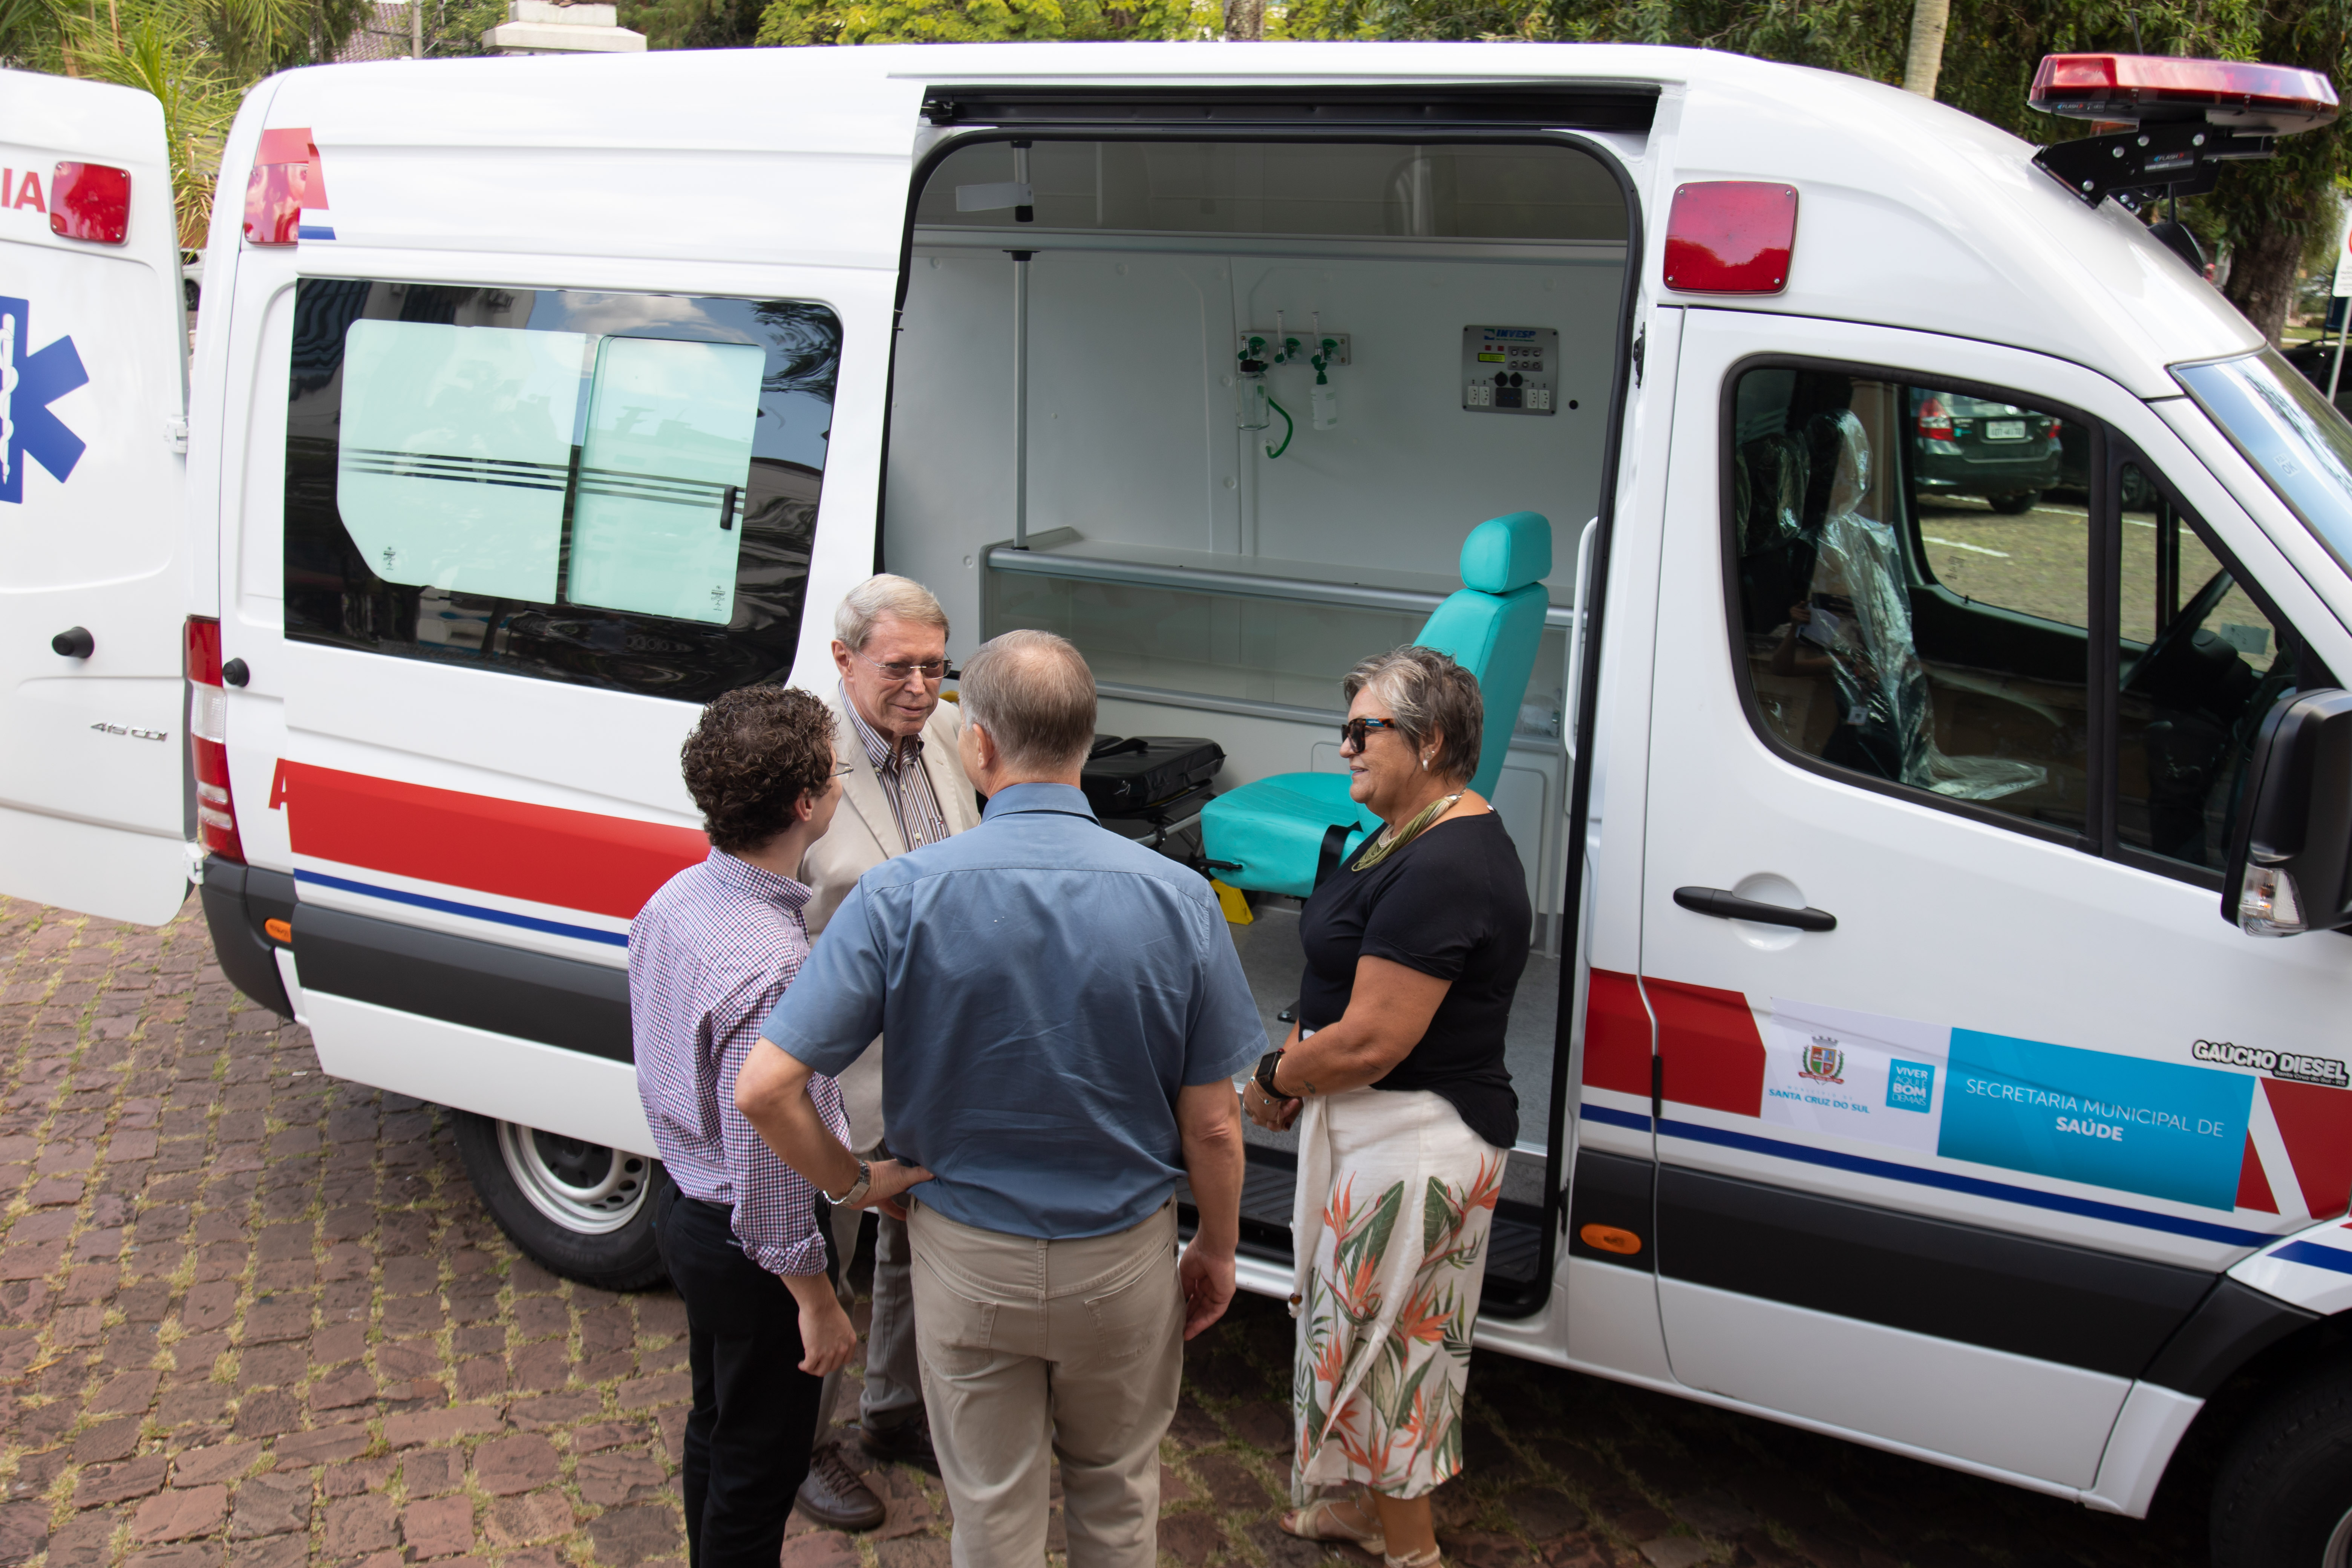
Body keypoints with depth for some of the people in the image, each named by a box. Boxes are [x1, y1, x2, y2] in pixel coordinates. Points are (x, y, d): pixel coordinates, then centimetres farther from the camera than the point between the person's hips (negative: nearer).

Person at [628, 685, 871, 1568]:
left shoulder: (674, 901, -4)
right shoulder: (771, 966, -33)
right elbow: (767, 1164, -28)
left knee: (717, 1423, 28)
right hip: (746, 1241, -9)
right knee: (762, 1460, 11)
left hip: (681, 1200, 9)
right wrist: (817, 1301, -18)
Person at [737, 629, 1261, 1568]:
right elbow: (1212, 1126, -10)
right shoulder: (1178, 899, -15)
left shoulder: (902, 895, -18)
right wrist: (1217, 1252, 7)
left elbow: (765, 1087, -21)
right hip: (1124, 1258, 1)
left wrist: (854, 1184, -3)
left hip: (969, 1260, -1)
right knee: (1117, 1492, 26)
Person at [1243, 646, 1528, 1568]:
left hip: (1413, 1143, -10)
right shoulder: (1417, 837, 9)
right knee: (1355, 1328, 22)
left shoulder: (1442, 869, -26)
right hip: (1374, 1127, 10)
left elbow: (1372, 1041, -27)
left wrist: (1272, 1081, -10)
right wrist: (1295, 1070, 1)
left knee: (1381, 1344, 5)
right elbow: (1351, 984, 16)